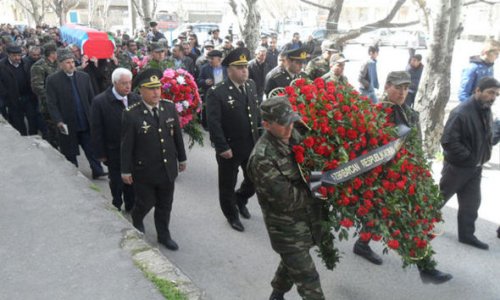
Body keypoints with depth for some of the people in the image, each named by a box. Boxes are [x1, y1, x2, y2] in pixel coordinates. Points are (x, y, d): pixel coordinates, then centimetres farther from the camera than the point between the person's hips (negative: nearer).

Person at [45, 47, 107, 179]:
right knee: (70, 153, 12)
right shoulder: (52, 80, -6)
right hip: (68, 124, -2)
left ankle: (97, 171, 15)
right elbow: (51, 104, -7)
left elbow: (91, 98, 6)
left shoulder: (84, 77, 2)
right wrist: (59, 122, -16)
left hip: (86, 122, 2)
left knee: (91, 148, 6)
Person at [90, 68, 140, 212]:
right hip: (114, 152, -2)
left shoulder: (136, 98, -7)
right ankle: (117, 206, 38)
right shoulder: (100, 101, -14)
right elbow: (96, 130, -10)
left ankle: (131, 206, 38)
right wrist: (101, 153, -9)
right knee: (116, 182, 15)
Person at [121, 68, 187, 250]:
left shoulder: (170, 107, -4)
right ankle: (136, 220, 48)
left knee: (165, 205, 15)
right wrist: (126, 170, -6)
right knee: (146, 203, 14)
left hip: (168, 168, 4)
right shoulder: (131, 114, -16)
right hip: (144, 171, -3)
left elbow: (177, 135, 5)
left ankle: (164, 235, 36)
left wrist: (181, 158, 10)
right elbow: (126, 145, -10)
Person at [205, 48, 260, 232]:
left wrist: (259, 135, 6)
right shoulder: (216, 93, -17)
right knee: (228, 186, 13)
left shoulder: (251, 85, 3)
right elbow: (213, 123, -20)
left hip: (252, 146, 5)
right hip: (230, 149, -5)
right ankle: (232, 215, 37)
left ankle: (240, 199, 47)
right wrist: (223, 147, -22)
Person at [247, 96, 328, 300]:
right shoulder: (262, 158, -27)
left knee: (292, 261, 28)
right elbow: (287, 199, -25)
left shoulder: (293, 136, -5)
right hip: (286, 229, -7)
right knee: (308, 279, 4)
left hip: (304, 220, 7)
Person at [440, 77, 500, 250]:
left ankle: (466, 234, 27)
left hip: (475, 168, 8)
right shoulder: (461, 113, -24)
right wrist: (468, 156, -20)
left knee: (472, 203, 13)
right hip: (457, 166, -8)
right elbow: (448, 141, -27)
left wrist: (483, 156, 5)